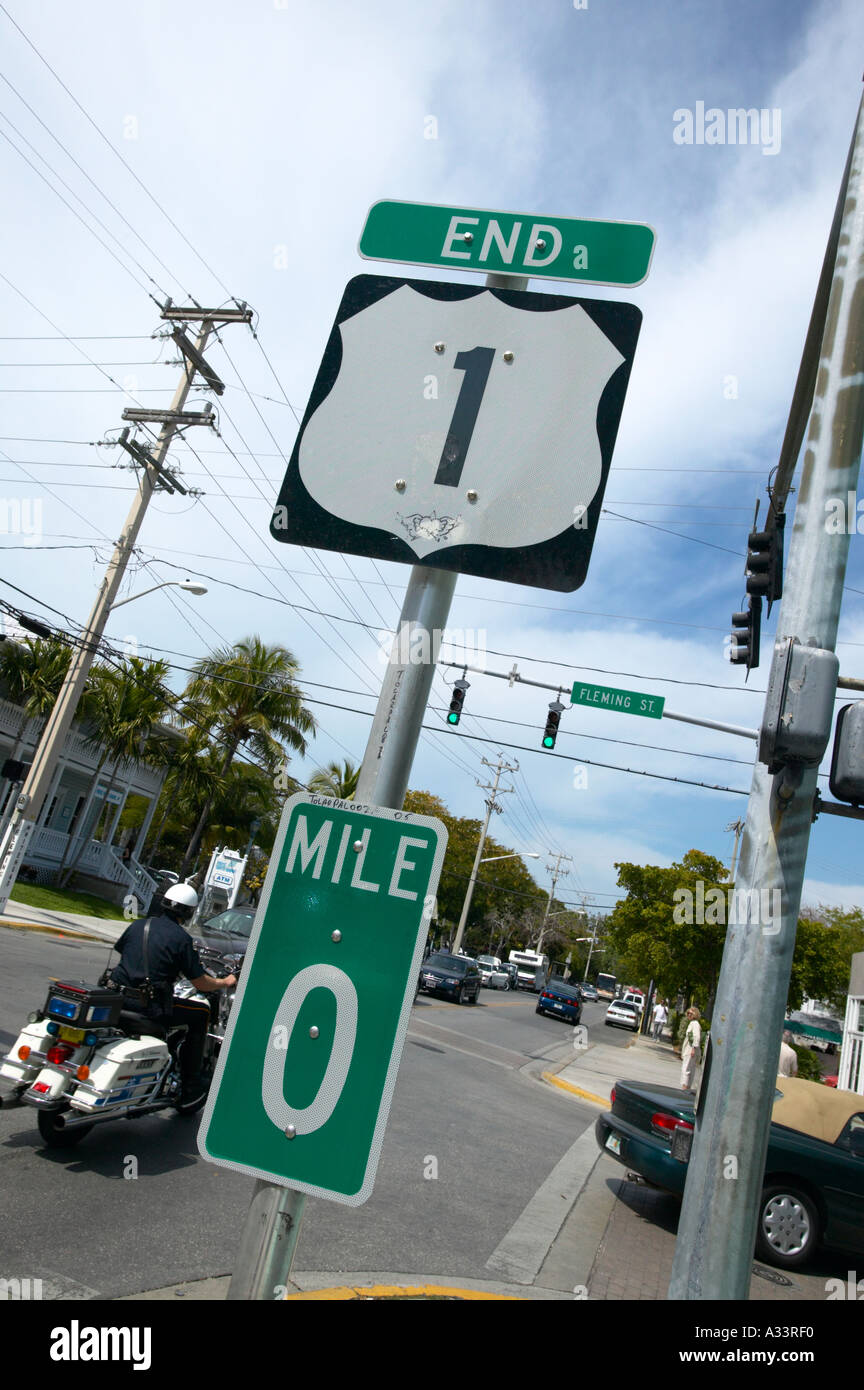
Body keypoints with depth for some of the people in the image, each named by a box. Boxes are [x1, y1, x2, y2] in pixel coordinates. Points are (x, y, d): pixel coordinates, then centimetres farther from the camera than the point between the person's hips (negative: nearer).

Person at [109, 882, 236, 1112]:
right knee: (201, 1013, 12)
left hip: (119, 997, 6)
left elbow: (119, 952, 25)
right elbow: (199, 983, -4)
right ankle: (189, 1089, 12)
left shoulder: (138, 925, 8)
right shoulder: (181, 938, -7)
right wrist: (225, 983, 16)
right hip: (150, 1005, -6)